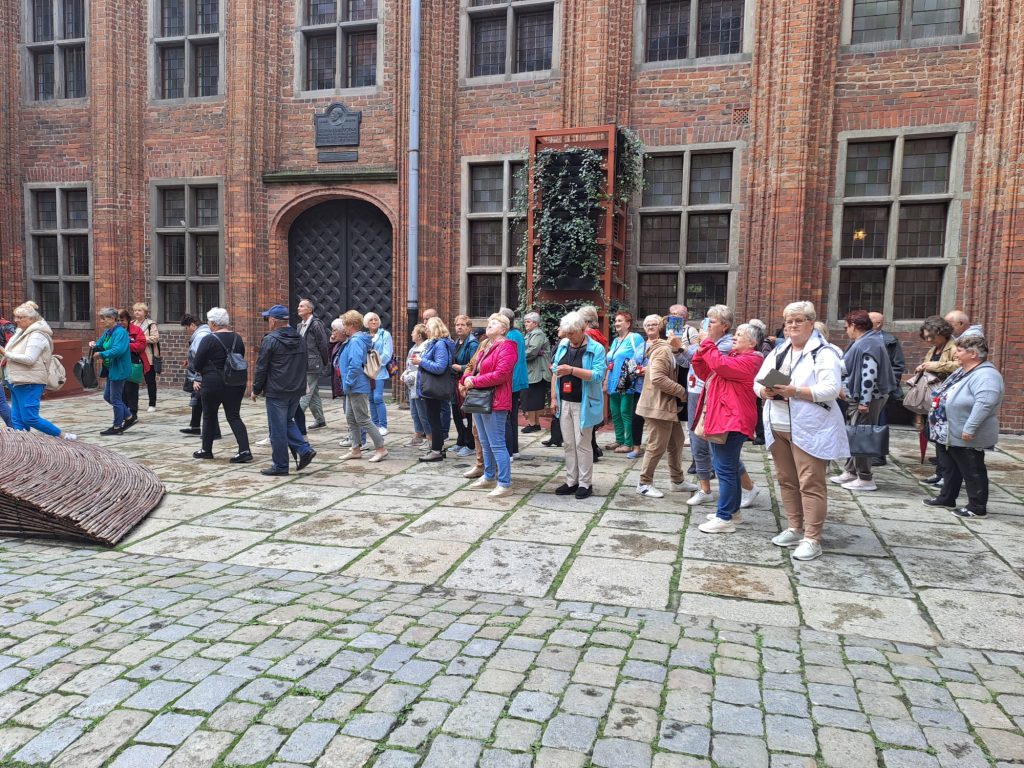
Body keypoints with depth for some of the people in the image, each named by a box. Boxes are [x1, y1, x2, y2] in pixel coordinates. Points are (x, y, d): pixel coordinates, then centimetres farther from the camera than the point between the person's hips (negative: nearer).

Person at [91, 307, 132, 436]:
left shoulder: (120, 332, -19)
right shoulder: (108, 332, 10)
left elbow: (118, 350, -31)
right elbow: (100, 344, 19)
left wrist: (101, 354, -23)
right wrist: (94, 345, -3)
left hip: (119, 370, -10)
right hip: (111, 369, 10)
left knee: (115, 399, 1)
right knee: (107, 396, 16)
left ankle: (117, 427, 13)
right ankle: (128, 417, 27)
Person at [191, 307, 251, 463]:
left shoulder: (209, 339, -12)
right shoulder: (237, 338, 5)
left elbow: (197, 364, -8)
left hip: (213, 383, -4)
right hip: (236, 383, 5)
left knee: (209, 416, 13)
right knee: (234, 416, 6)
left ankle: (206, 450, 26)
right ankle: (245, 450, -8)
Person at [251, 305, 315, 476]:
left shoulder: (270, 340, -12)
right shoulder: (300, 339, 9)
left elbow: (261, 367, -9)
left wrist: (256, 390, 1)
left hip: (277, 392, -7)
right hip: (297, 390, 7)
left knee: (278, 429, 2)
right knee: (288, 421, 21)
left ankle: (280, 466, 9)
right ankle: (304, 450, 5)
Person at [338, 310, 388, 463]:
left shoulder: (356, 341, -18)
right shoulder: (358, 339, 13)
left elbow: (355, 365, -27)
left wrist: (348, 383, -19)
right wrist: (348, 384, 19)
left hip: (358, 387, -10)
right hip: (354, 388, 10)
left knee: (363, 419, -5)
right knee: (351, 418, 15)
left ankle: (381, 448, 0)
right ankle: (356, 449, 21)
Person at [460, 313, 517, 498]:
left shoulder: (506, 347, -12)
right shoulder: (484, 347, 18)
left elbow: (501, 374, -23)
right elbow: (474, 370, 23)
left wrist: (474, 382, -17)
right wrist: (467, 378, -1)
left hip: (495, 403, -10)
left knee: (497, 444, -8)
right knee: (485, 443, 18)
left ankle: (505, 484, -2)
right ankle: (489, 477, 31)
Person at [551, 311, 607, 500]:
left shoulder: (596, 349, -9)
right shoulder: (563, 345, 8)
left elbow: (598, 375, -20)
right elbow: (555, 371, 12)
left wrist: (572, 370, -27)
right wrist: (554, 397, 7)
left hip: (583, 404, -5)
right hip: (564, 402, 5)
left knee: (582, 444, 0)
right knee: (569, 443, 10)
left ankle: (585, 483, 10)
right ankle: (571, 481, 20)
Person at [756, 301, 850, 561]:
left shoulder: (824, 353, -7)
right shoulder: (777, 352, 14)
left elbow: (830, 390, -18)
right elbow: (758, 381, 12)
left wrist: (795, 391, -26)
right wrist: (765, 391, -11)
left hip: (809, 429, -7)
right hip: (778, 428, 7)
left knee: (810, 484, -5)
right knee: (787, 480, 13)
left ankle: (812, 539, 0)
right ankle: (794, 529, 25)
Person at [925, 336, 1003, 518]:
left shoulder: (985, 375, -22)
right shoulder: (963, 372, 12)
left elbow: (984, 404, -33)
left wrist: (969, 429, -33)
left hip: (966, 439, -10)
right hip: (948, 434, 10)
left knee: (972, 472, 3)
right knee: (949, 468, 20)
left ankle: (977, 507, 13)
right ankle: (946, 498, 33)